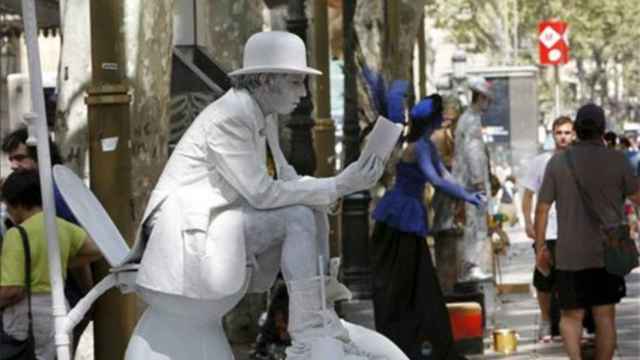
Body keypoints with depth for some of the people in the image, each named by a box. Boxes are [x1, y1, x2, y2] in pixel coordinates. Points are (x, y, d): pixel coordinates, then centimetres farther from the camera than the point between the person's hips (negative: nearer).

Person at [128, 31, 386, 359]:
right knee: (298, 218, -21)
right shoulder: (228, 118, -21)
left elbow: (284, 179, 12)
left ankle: (324, 327, -1)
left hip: (220, 219, 10)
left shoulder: (263, 116, 9)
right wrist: (338, 186, -22)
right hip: (188, 229, -10)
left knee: (313, 208, 2)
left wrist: (339, 184, -6)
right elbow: (262, 193, -25)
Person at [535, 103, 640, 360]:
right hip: (608, 252, 0)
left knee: (571, 315, 9)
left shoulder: (558, 162, -3)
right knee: (605, 316, 9)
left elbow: (542, 208, -1)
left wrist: (540, 247, 8)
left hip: (570, 255, 0)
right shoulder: (617, 160, -6)